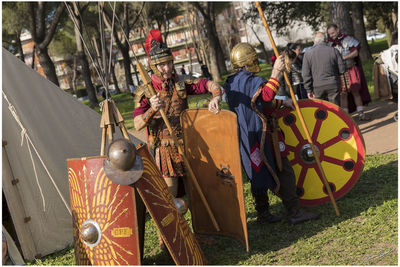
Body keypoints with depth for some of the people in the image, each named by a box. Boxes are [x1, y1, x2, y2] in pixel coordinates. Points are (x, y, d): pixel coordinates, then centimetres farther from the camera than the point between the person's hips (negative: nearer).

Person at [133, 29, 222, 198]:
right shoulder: (145, 92, -7)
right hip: (163, 149, -3)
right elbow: (137, 125, -15)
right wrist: (152, 110, -33)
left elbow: (210, 84, 3)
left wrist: (216, 98, -19)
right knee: (170, 197, -3)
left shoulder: (181, 85, 2)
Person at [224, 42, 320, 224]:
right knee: (283, 170, -2)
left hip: (244, 137, 9)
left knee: (258, 173, 15)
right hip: (261, 134, -9)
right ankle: (294, 212, -1)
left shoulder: (230, 83, 15)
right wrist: (276, 73, -38)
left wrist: (281, 102, 17)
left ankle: (263, 213, 19)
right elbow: (266, 97, -35)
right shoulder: (253, 81, -15)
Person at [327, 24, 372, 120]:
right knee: (343, 95, -1)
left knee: (355, 92, 0)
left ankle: (361, 114, 8)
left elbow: (355, 52, -7)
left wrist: (343, 57, -17)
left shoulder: (347, 39, -1)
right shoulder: (329, 43, 6)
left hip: (351, 70, -1)